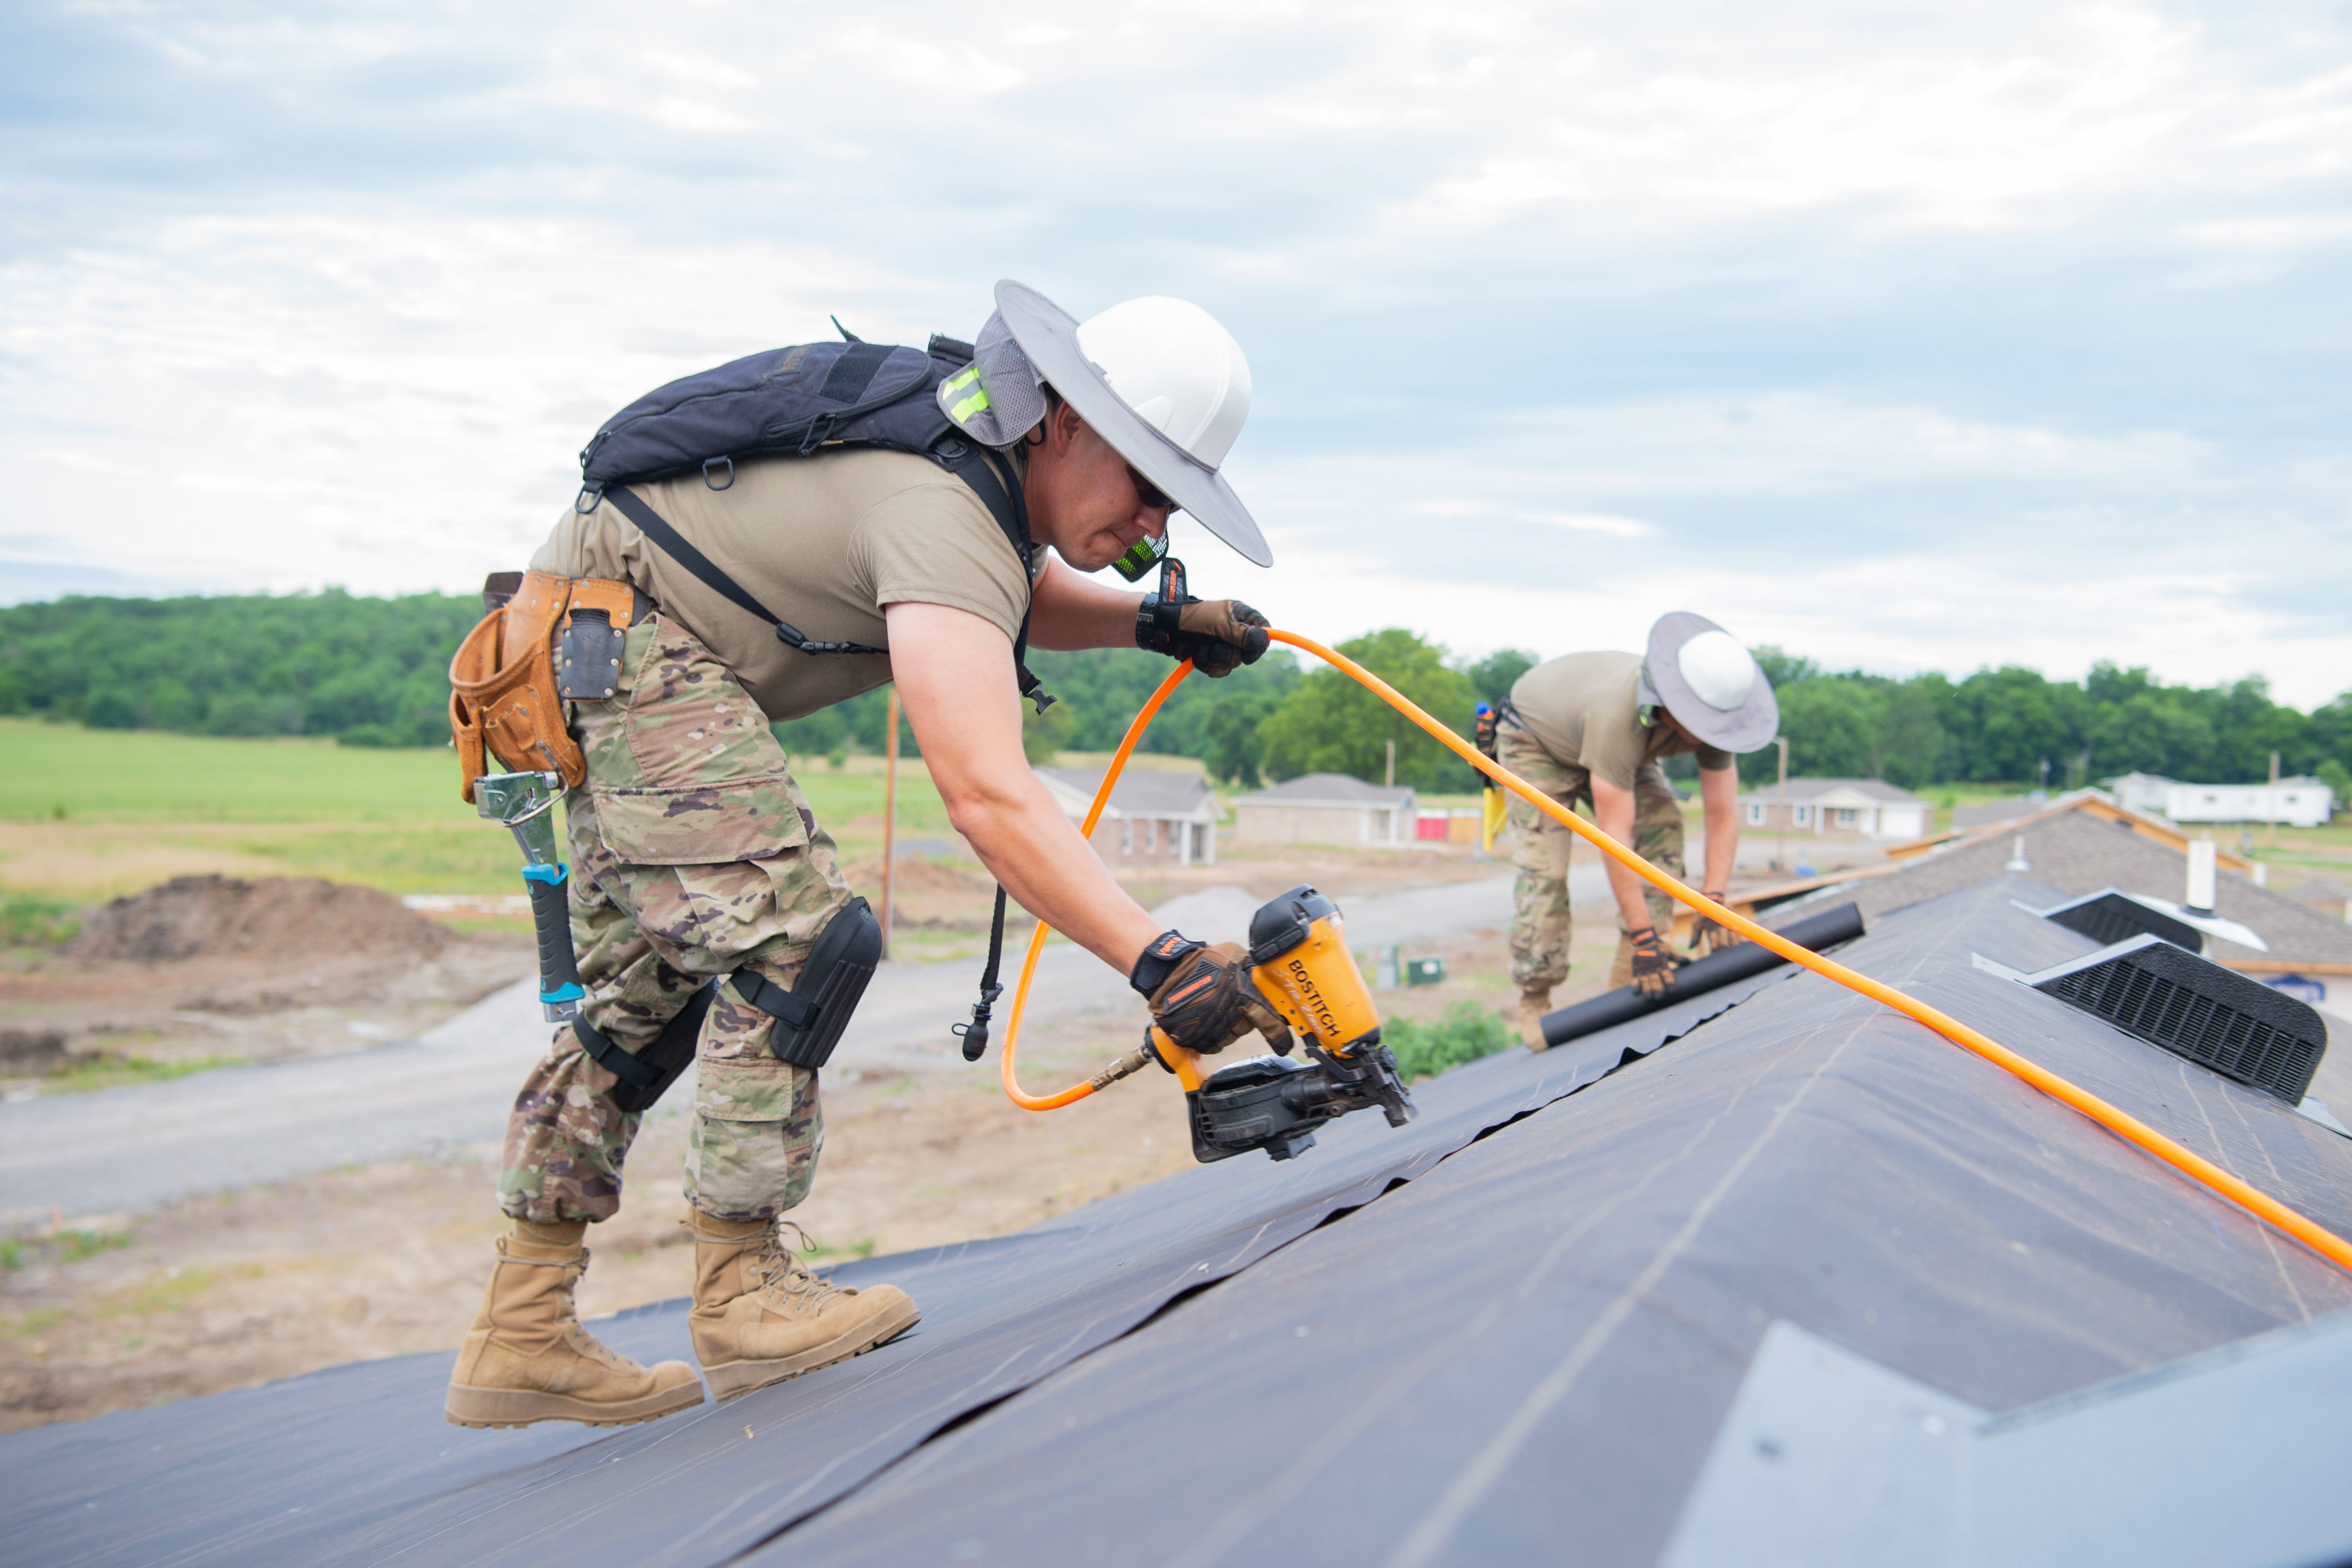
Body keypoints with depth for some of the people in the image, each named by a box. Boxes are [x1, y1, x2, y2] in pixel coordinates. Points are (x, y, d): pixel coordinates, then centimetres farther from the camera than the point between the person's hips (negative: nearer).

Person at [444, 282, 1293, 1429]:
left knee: (650, 988, 10)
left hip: (588, 652, 11)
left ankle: (521, 1334, 14)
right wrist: (1158, 960, -46)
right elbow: (984, 793, -41)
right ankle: (742, 1292, -8)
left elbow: (1032, 595, 22)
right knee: (794, 935, -18)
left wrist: (1157, 625, 4)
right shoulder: (938, 513, -30)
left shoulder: (991, 464, 1)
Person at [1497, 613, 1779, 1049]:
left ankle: (1628, 974, -11)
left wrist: (1714, 903, -34)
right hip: (1536, 736, -6)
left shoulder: (1712, 712, -28)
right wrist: (1643, 939, -43)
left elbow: (1722, 813, -23)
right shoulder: (1617, 717, -46)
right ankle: (1534, 1003, -7)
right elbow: (1615, 838, -45)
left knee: (1662, 825, -15)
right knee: (1543, 866, -19)